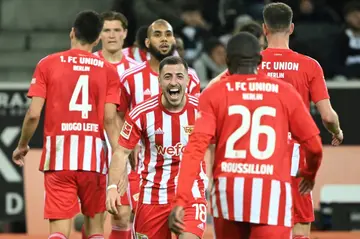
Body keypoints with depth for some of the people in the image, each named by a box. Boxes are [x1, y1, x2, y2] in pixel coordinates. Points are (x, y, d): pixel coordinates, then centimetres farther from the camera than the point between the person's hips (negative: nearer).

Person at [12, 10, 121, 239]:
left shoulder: (48, 64, 3)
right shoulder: (108, 71, 5)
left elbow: (33, 114, -1)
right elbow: (110, 119, -4)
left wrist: (22, 146, 14)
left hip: (58, 153, -1)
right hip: (94, 153, 1)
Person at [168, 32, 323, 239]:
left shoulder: (214, 94, 7)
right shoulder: (285, 92, 8)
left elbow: (196, 147, -5)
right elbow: (315, 146, 11)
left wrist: (180, 200, -9)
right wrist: (309, 173, 33)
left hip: (228, 190, 1)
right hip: (272, 191, -1)